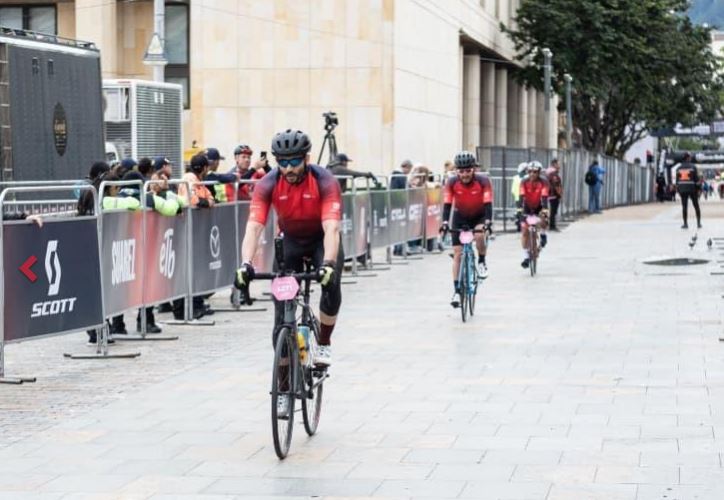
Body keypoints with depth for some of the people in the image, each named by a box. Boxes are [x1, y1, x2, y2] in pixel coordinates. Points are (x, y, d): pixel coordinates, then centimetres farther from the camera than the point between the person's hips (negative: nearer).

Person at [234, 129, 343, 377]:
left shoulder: (324, 181, -30)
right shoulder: (268, 184, -25)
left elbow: (331, 228, -40)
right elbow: (254, 227, -34)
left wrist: (328, 263, -56)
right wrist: (246, 264, -49)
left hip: (322, 239, -2)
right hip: (291, 240, 2)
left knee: (331, 285, -31)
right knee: (282, 307, -6)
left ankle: (324, 345, -4)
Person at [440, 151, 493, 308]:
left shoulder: (483, 181, -26)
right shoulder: (452, 183, -22)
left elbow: (488, 204, -31)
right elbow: (447, 204, -25)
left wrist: (487, 221, -47)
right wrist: (445, 222, -41)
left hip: (479, 216, -1)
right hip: (460, 217, 2)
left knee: (479, 235, -34)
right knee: (457, 254, -7)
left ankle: (481, 262, -4)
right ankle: (457, 291, -3)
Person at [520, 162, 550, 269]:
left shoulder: (543, 183, -21)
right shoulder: (524, 183, -19)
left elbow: (544, 197, -33)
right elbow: (522, 196, -29)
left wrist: (545, 209, -49)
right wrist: (520, 208, -44)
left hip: (538, 207, -1)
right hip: (527, 208, 1)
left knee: (543, 217, -33)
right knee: (524, 231, -10)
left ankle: (543, 235, 0)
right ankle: (526, 256, -3)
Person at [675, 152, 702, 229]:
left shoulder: (679, 168, 4)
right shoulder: (693, 167, -6)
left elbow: (677, 180, 5)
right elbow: (696, 179, -7)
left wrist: (677, 189, 12)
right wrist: (698, 188, 0)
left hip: (682, 189, 2)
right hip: (692, 189, -2)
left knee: (684, 206, 4)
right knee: (696, 206, 8)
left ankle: (685, 224, 1)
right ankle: (699, 223, 8)